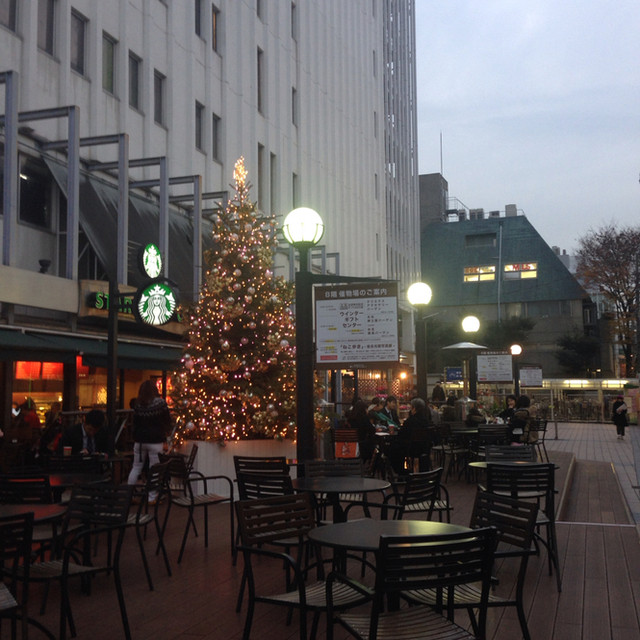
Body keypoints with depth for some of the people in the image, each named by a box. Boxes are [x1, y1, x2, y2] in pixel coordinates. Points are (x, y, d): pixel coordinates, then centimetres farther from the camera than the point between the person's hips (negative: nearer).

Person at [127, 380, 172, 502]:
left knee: (136, 468, 13)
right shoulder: (160, 402, -8)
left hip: (139, 440, 4)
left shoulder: (137, 404, 1)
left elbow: (135, 423, 7)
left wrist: (136, 437, 16)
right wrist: (166, 432, 18)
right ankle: (152, 498, 5)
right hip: (155, 441, -3)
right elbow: (167, 420, 0)